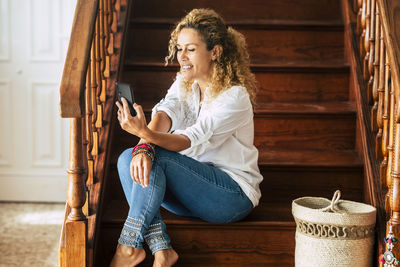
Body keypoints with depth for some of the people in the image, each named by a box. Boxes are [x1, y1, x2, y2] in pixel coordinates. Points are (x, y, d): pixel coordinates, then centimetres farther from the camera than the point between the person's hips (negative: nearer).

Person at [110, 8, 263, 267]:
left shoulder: (235, 97, -17)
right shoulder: (184, 83, 5)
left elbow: (192, 140, -28)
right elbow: (165, 112, -15)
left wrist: (146, 133, -45)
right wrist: (143, 146, -36)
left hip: (234, 194, -7)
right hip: (194, 191, 7)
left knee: (157, 157, -27)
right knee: (128, 158, -15)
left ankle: (129, 246, -16)